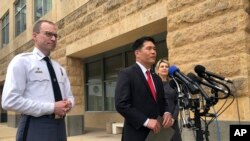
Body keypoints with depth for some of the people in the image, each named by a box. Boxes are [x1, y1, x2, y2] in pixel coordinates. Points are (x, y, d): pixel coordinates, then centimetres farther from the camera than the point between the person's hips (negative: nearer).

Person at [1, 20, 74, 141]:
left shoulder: (59, 68, 16)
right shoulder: (22, 61, -5)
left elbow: (69, 96, 20)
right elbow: (10, 101, -15)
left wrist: (68, 104, -6)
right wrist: (51, 108, -19)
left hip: (59, 126, 7)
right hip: (35, 128, -7)